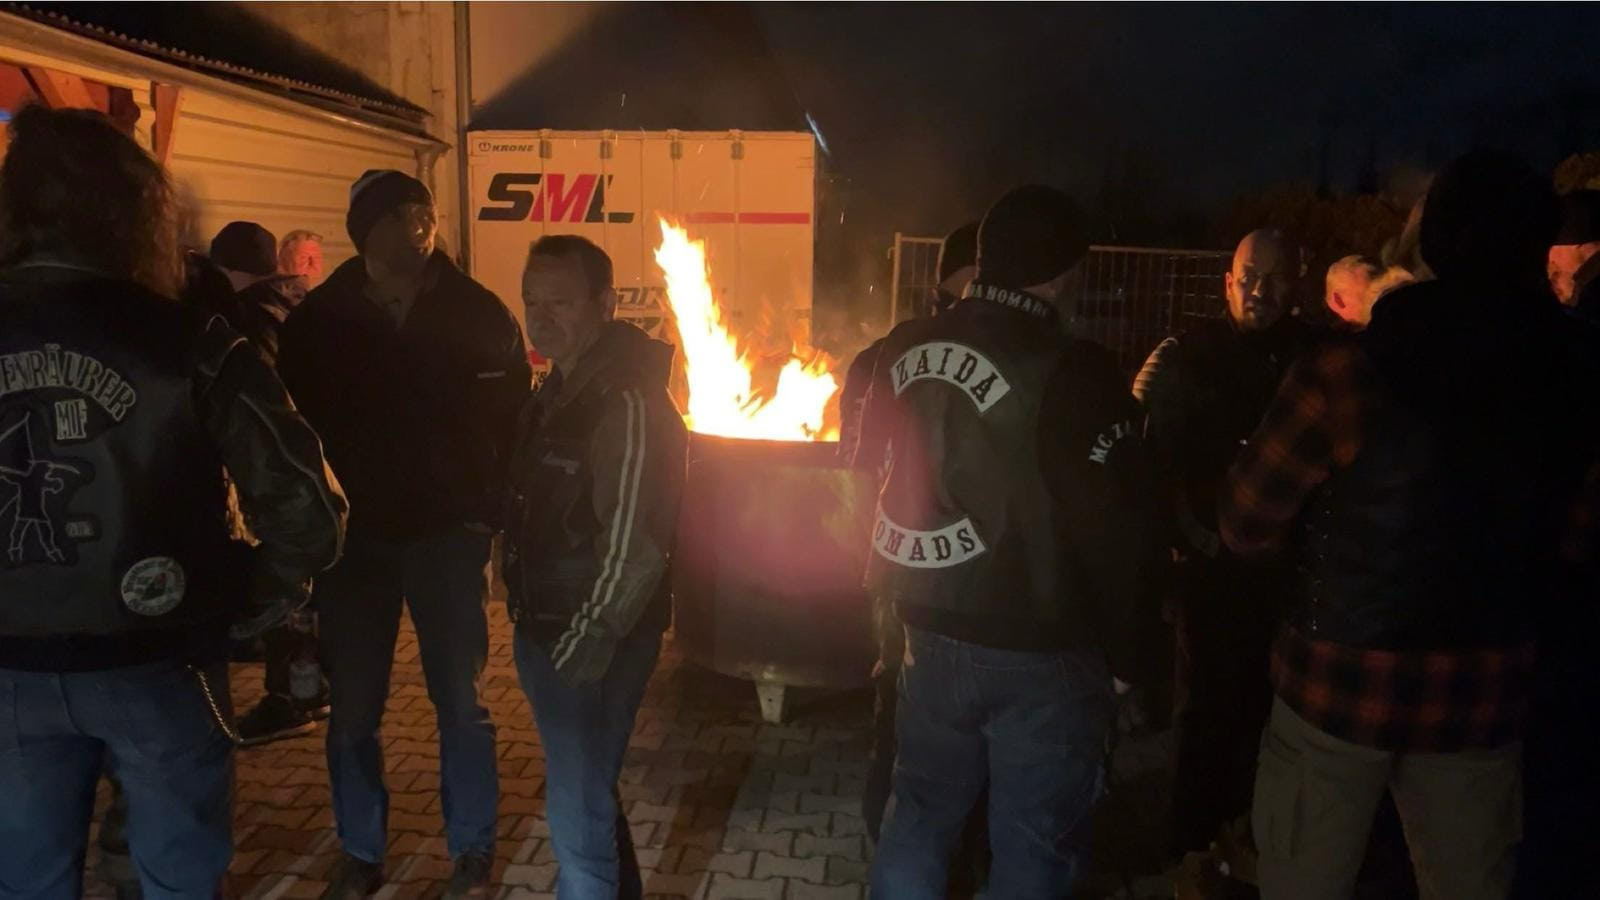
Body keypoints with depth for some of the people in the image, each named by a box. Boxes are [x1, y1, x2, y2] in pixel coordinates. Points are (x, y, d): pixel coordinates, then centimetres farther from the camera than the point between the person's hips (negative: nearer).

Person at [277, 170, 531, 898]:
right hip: (354, 538, 2)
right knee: (352, 709, 11)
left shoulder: (476, 313, -4)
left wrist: (497, 515, -8)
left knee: (460, 702, 9)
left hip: (448, 535, -1)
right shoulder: (318, 319, -1)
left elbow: (512, 420, -2)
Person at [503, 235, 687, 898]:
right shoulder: (558, 390, 10)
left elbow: (634, 545, -23)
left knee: (577, 813, 0)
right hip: (546, 633, 9)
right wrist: (531, 625, 11)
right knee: (586, 795, 24)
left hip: (593, 646, -9)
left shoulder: (628, 401, -20)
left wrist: (590, 640, -18)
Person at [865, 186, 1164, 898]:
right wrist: (1125, 653, -2)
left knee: (918, 820, 21)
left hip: (932, 631, 6)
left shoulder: (904, 351, -1)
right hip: (1042, 652, -5)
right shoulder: (1074, 373, -19)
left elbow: (879, 476, 10)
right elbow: (1115, 532, -16)